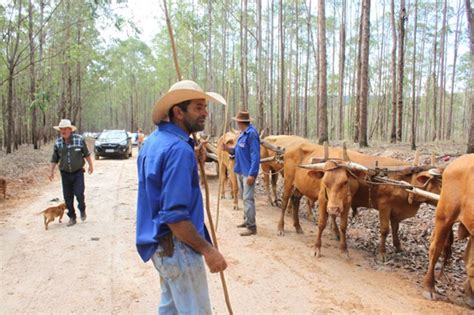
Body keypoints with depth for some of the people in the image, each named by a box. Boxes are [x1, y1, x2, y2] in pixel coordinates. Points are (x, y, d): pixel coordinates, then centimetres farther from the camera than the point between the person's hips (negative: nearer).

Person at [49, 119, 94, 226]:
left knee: (79, 193, -9)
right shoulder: (58, 142, -1)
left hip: (78, 172, -2)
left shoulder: (79, 139, -8)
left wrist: (91, 165, 7)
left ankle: (82, 210, 21)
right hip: (65, 173, 3)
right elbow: (54, 159, 7)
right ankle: (72, 217, 20)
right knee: (67, 197, 6)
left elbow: (86, 154, 2)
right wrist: (51, 171, 0)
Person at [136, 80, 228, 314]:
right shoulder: (179, 149, -22)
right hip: (177, 246, -10)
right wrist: (208, 250, -19)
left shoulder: (154, 140, 7)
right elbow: (175, 216, -26)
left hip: (160, 243, 10)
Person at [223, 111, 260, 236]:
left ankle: (251, 227, -2)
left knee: (248, 199, -8)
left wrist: (252, 174, -24)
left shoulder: (251, 133, -17)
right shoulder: (243, 134, 12)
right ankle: (247, 220, 31)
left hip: (248, 172, -10)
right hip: (240, 171, 10)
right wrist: (229, 149, 2)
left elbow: (255, 156, -21)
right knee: (243, 197, 18)